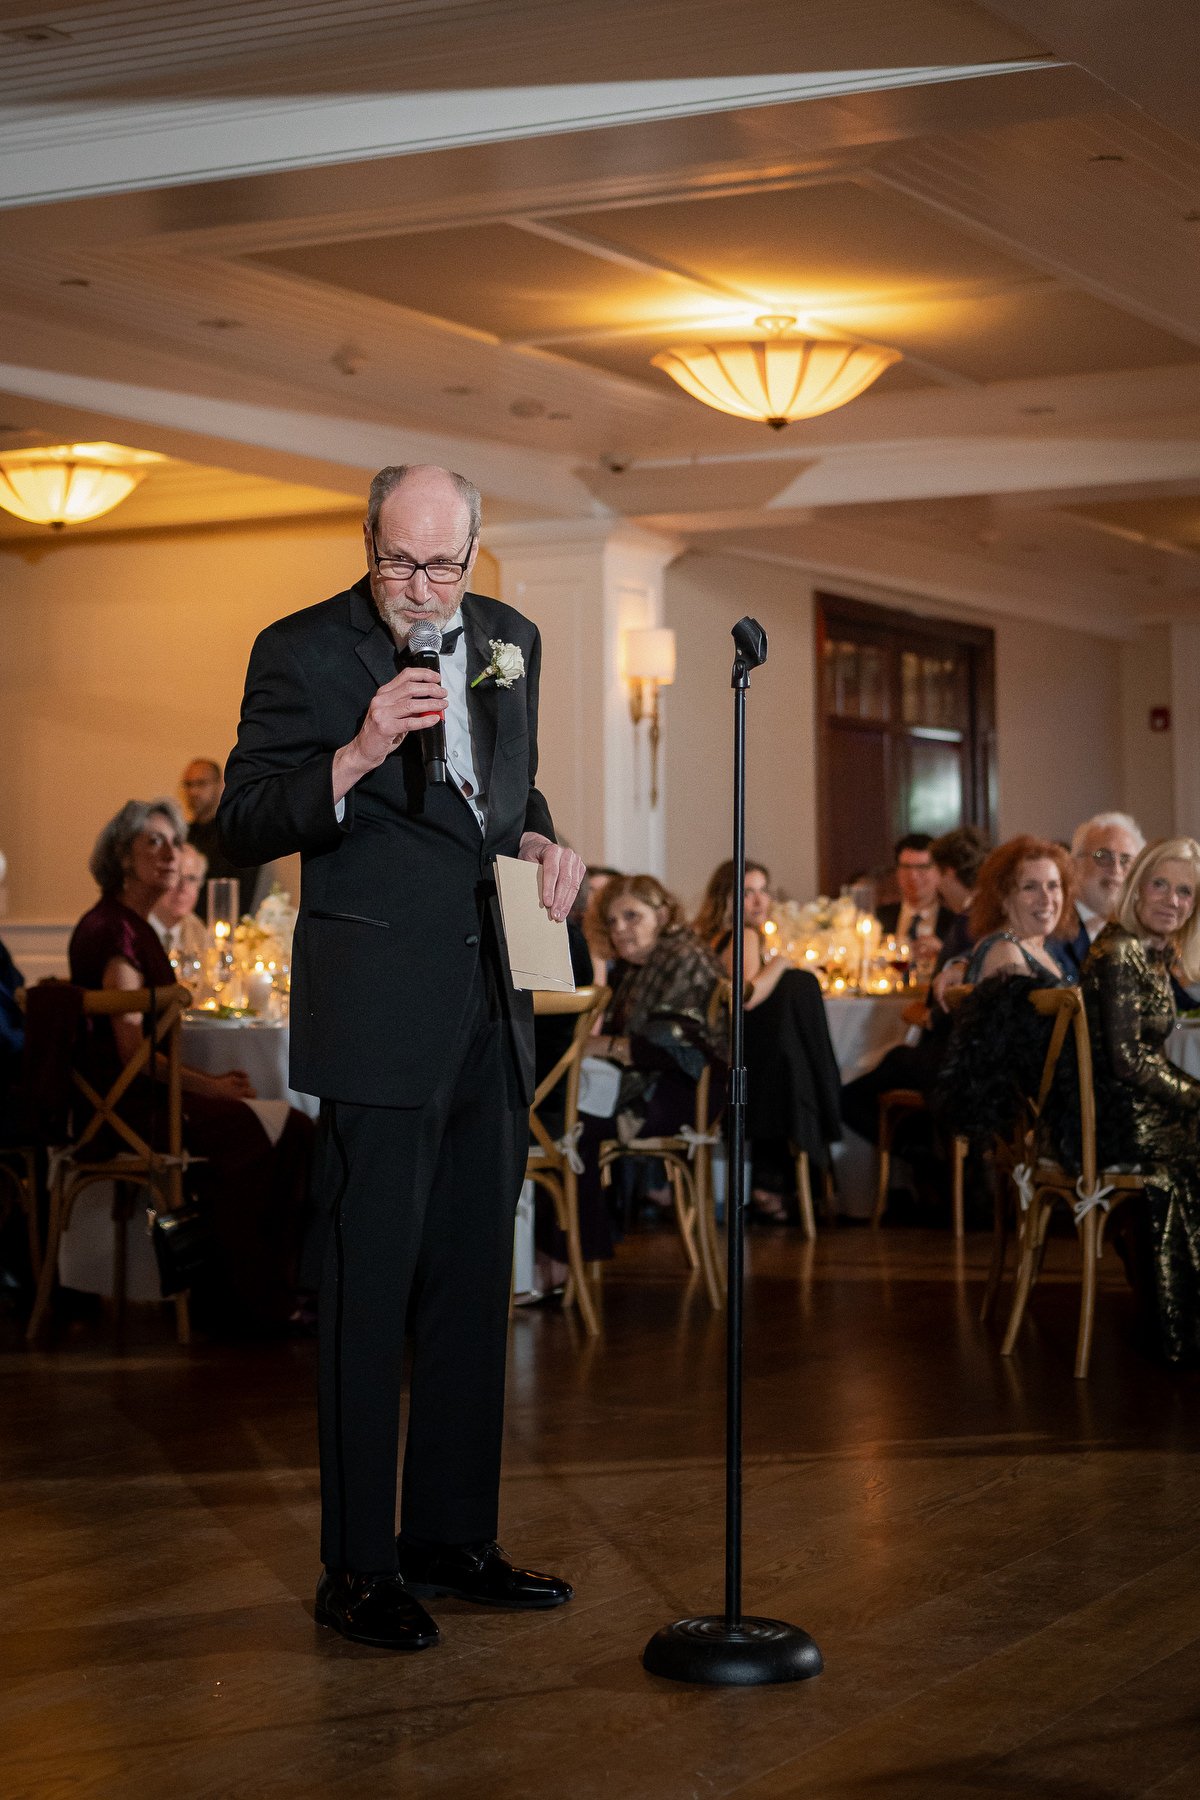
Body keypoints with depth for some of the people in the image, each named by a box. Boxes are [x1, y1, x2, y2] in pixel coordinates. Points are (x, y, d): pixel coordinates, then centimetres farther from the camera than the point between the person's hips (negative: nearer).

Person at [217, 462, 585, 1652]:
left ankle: (452, 1538, 23)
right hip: (380, 1009, -6)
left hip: (491, 1005, 7)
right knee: (370, 1287, -4)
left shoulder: (508, 639, 12)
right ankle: (358, 1568, 6)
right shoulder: (302, 651, -6)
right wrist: (356, 757, -24)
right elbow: (241, 826, -9)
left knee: (474, 1283, 12)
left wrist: (538, 839, 5)